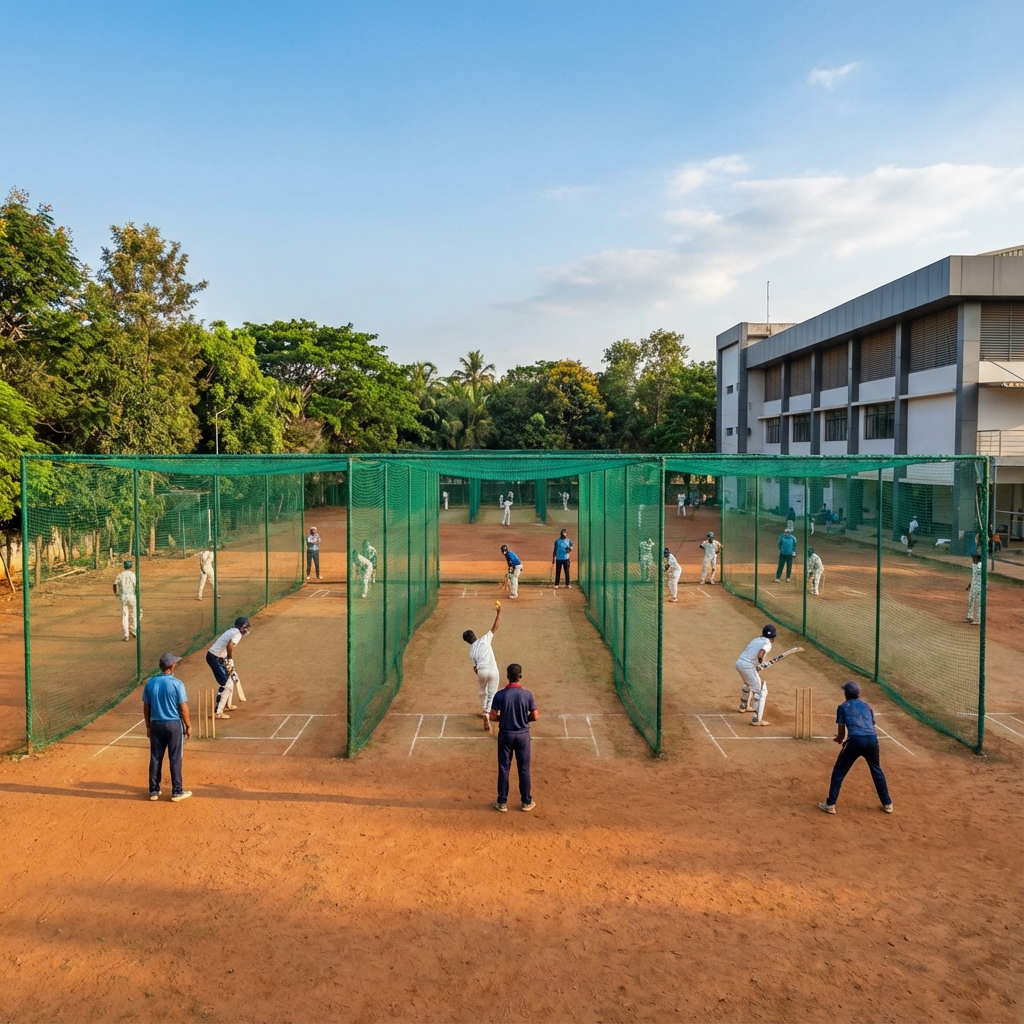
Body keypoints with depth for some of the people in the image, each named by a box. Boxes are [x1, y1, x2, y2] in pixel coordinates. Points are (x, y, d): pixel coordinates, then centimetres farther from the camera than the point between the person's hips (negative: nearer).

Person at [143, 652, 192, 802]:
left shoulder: (150, 683, -2)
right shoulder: (177, 684, -15)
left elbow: (146, 707, 5)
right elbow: (183, 708, -11)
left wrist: (148, 725, 16)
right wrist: (188, 725, 1)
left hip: (156, 724, 4)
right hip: (174, 724, -4)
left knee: (155, 758, 12)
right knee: (175, 759, 4)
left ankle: (154, 791, 20)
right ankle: (177, 792, 11)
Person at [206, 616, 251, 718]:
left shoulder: (232, 631, 14)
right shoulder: (238, 634, -14)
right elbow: (229, 646, -31)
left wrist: (230, 663, 15)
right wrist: (230, 659, -16)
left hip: (214, 656, 10)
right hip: (216, 658, -10)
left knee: (230, 680, 23)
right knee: (226, 684, -5)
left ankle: (227, 705, 37)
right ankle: (218, 712, -4)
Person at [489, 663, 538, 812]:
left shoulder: (500, 695, -12)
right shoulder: (527, 694, -11)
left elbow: (493, 717, -9)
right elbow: (535, 717, -5)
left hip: (505, 735, 0)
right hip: (523, 735, 0)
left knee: (503, 768, 10)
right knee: (524, 769, 11)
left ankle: (502, 802, 17)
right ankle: (527, 802, 20)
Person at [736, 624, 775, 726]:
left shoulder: (756, 639, 17)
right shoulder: (767, 644, -5)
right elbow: (760, 655, -22)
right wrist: (761, 663, -4)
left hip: (739, 663, 8)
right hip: (748, 666, -8)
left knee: (748, 683, 36)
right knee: (761, 691, -2)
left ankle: (743, 706, 53)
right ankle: (757, 719, -8)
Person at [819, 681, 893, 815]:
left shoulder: (842, 707, 14)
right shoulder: (866, 705, 24)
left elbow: (841, 732, 13)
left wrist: (839, 740, 36)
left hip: (855, 740, -4)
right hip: (872, 739, 4)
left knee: (838, 772, 10)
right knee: (877, 771, 26)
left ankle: (830, 804, 10)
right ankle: (887, 804, 34)